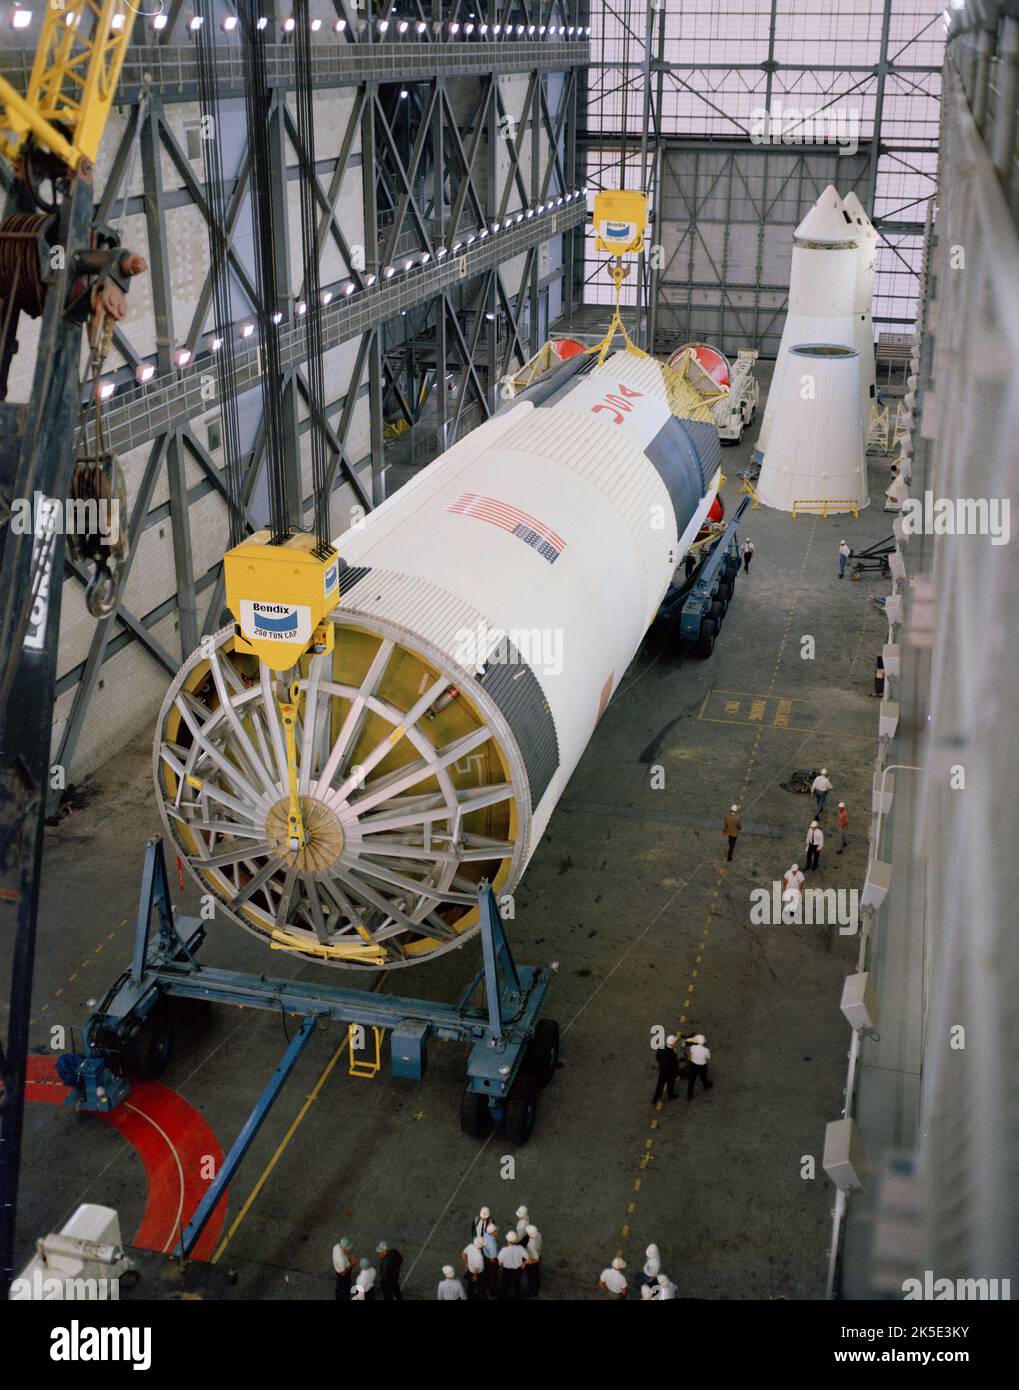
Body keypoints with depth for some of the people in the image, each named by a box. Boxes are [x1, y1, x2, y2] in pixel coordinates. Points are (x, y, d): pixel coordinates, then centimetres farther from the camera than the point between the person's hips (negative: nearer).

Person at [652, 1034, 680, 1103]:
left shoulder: (660, 1048, -21)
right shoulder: (673, 1054, -37)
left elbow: (657, 1057, -2)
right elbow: (675, 1066, -24)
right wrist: (677, 1074, -7)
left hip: (662, 1071, 4)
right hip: (671, 1073, -4)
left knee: (660, 1085, 22)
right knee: (670, 1084, 25)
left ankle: (654, 1099, 31)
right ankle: (671, 1095, 51)